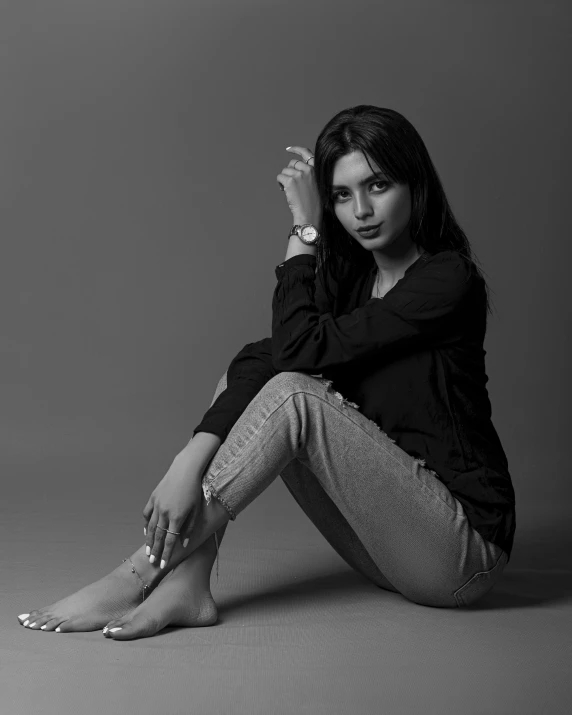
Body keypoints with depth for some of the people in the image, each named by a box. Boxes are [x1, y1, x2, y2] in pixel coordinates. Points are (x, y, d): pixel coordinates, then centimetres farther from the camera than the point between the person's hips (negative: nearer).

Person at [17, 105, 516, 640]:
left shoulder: (448, 278, -16)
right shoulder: (348, 274, 5)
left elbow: (300, 348, -23)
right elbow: (268, 355, -10)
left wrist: (304, 230, -15)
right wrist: (189, 462, -23)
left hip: (465, 548, -7)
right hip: (389, 525, 7)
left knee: (294, 395, -24)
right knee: (247, 376, -6)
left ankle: (139, 576, -19)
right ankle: (185, 582, -18)